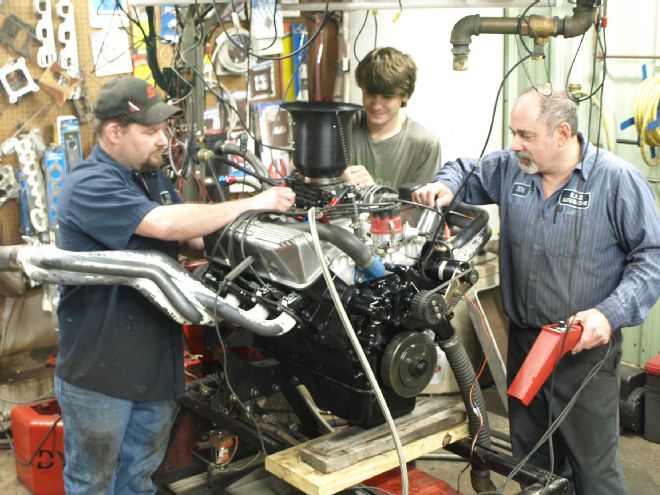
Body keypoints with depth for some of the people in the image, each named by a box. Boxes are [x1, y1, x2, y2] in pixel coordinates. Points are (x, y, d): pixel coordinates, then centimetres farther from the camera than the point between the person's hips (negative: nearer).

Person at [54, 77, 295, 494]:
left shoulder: (153, 176, 9)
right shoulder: (90, 185, -20)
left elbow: (185, 240, 17)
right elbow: (166, 224, -33)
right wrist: (252, 204, -26)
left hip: (156, 362, 8)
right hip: (98, 368, -8)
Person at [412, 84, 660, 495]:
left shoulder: (618, 180, -13)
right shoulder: (510, 168, 2)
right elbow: (466, 171, 21)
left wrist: (610, 314, -22)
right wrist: (446, 186, -2)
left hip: (587, 347, -5)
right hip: (523, 341, 5)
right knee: (529, 459, 19)